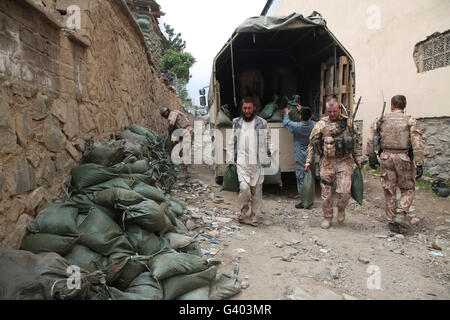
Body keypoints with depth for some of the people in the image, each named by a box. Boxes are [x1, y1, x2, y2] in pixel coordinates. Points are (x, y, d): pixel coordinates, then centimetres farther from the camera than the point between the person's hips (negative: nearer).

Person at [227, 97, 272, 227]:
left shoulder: (262, 123, 4)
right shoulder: (236, 123, 8)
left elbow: (267, 140, 14)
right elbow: (231, 142, 12)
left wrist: (269, 149, -4)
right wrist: (230, 160, 7)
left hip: (257, 163, 0)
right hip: (242, 162, 0)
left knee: (256, 189, 5)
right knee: (244, 187, -12)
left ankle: (254, 214, 22)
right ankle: (243, 207, 17)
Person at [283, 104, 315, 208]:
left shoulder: (297, 126, -17)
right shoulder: (313, 125, -3)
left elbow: (286, 122, 2)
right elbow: (308, 118, 21)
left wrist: (286, 113, 21)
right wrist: (302, 110, 34)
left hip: (301, 158, -6)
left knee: (301, 179, 0)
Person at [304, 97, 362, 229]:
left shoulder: (348, 122, 5)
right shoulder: (321, 124, 1)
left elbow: (356, 142, 13)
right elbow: (312, 143, 4)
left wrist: (358, 159, 10)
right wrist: (308, 161, -1)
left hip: (344, 161, 0)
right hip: (327, 162, 0)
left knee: (345, 191, -9)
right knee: (326, 192, 5)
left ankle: (341, 209, 22)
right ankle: (327, 217, 22)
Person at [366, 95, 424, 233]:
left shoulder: (382, 120, 6)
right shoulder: (410, 121, -1)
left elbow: (370, 140, 1)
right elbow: (417, 144, -9)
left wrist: (371, 157, 7)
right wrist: (419, 164, -9)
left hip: (386, 157, 2)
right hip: (403, 158, -2)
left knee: (389, 191, 10)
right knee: (408, 189, 14)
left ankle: (392, 221, 16)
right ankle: (401, 214, -3)